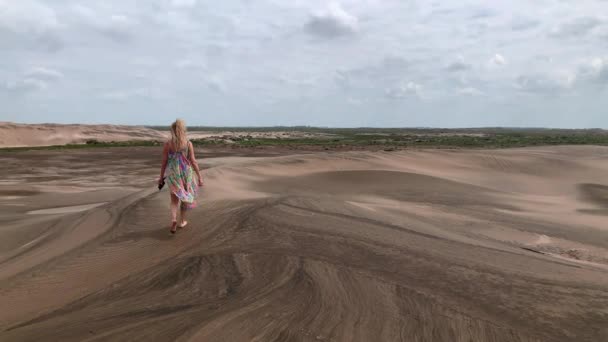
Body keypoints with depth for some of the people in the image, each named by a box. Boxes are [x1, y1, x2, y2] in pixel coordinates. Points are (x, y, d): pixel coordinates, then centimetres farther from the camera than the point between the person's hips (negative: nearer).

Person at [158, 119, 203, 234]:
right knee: (185, 196, 20)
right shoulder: (188, 143, -8)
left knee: (175, 199, 8)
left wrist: (161, 177, 9)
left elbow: (164, 162, -2)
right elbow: (193, 161, -9)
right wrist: (199, 176, -4)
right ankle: (182, 221, 31)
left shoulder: (167, 144, -5)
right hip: (186, 173, 0)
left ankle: (173, 220, -16)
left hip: (173, 174, 0)